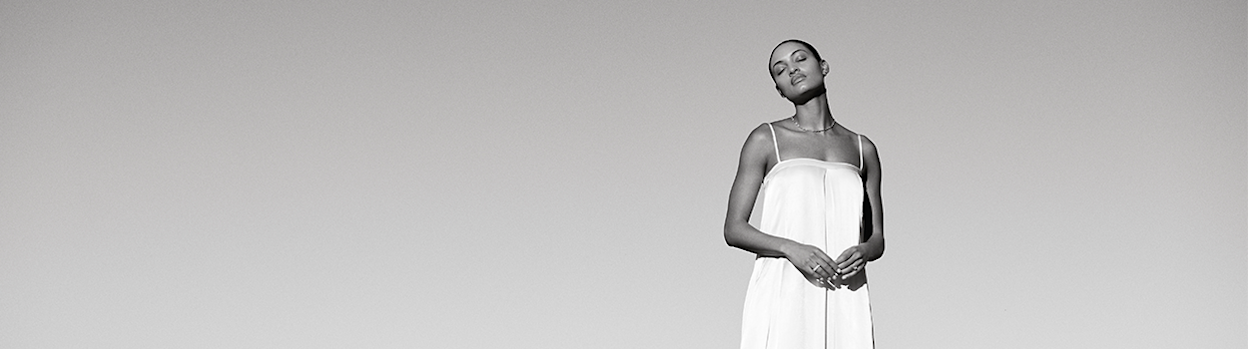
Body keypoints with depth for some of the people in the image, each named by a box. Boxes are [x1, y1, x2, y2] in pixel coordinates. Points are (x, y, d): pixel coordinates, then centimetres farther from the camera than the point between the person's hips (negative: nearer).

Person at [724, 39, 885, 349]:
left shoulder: (862, 149, 17)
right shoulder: (766, 140, 8)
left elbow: (877, 239, 19)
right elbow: (734, 230, 3)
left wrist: (862, 252, -6)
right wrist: (791, 248, -15)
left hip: (844, 298, 3)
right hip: (782, 294, -3)